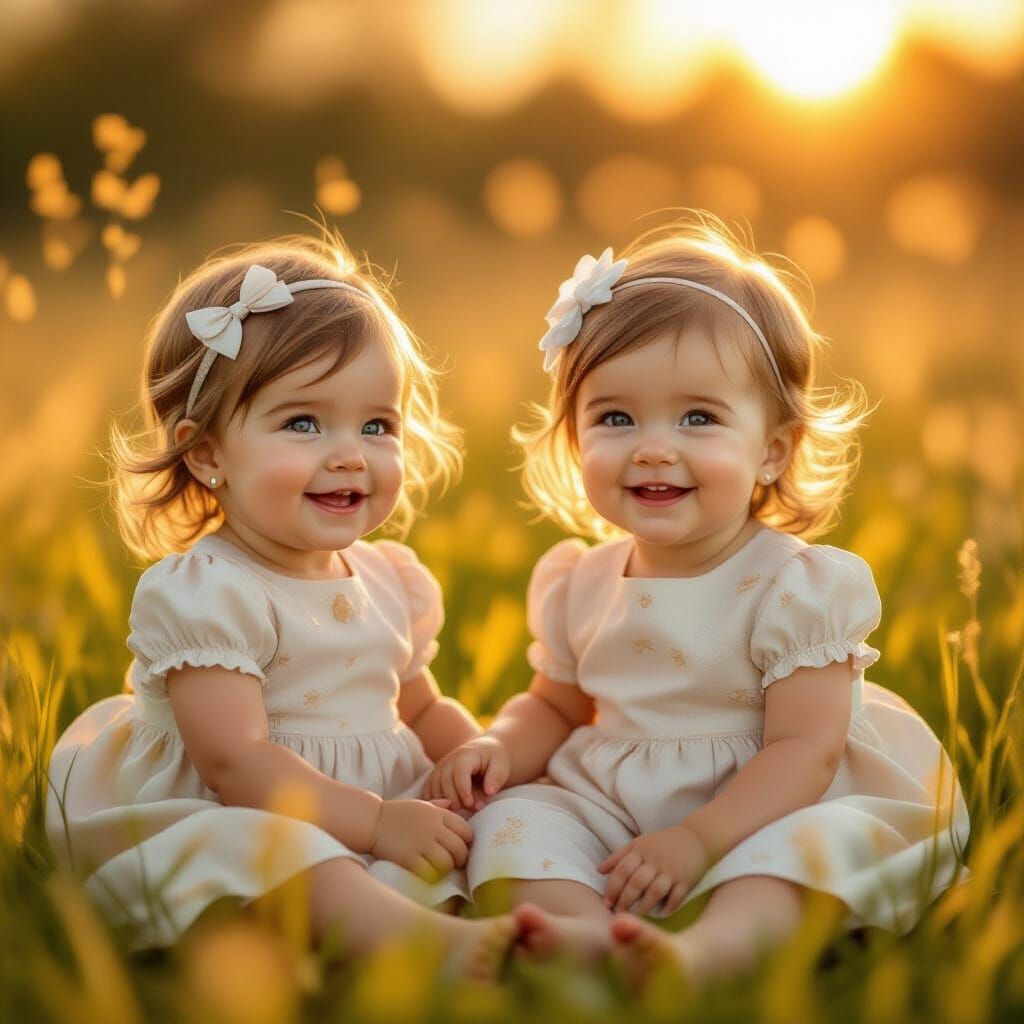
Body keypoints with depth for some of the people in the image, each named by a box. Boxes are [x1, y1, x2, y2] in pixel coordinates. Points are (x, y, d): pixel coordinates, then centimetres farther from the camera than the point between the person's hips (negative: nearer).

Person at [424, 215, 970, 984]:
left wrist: (697, 841, -28)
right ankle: (589, 935, -46)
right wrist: (503, 746, -1)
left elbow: (803, 749, -15)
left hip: (755, 816, -5)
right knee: (511, 819, -18)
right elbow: (557, 706, 23)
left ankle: (707, 950, -61)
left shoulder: (800, 587, -10)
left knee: (829, 837, -34)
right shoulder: (577, 586, 7)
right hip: (610, 817, 5)